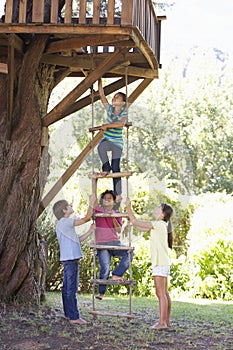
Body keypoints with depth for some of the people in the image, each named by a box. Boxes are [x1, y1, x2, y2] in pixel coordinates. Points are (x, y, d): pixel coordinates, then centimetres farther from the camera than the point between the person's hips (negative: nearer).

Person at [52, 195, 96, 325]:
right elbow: (87, 218, -15)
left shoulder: (65, 224, 20)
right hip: (71, 259, -10)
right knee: (72, 288, -8)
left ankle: (69, 314, 19)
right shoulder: (65, 222, -12)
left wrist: (90, 231, 13)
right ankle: (74, 316, -7)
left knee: (67, 288, 13)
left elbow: (78, 240, 20)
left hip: (69, 259, 10)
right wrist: (91, 203, -4)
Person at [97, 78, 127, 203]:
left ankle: (118, 194, 0)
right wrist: (99, 81, -4)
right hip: (107, 139, 3)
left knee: (116, 168, -6)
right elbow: (101, 95, 0)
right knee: (101, 147, -36)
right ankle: (106, 168, -12)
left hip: (117, 142, -3)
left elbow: (121, 124, -26)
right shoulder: (109, 108, 5)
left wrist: (107, 125, -24)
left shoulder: (124, 113, -6)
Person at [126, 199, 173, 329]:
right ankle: (166, 321, 16)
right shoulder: (161, 225, 16)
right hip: (163, 263, 10)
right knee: (165, 293, 12)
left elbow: (135, 222, -16)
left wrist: (128, 206, -6)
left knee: (160, 293, -9)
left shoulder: (159, 224, -12)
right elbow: (141, 228, 21)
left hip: (160, 263, -10)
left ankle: (162, 322, -9)